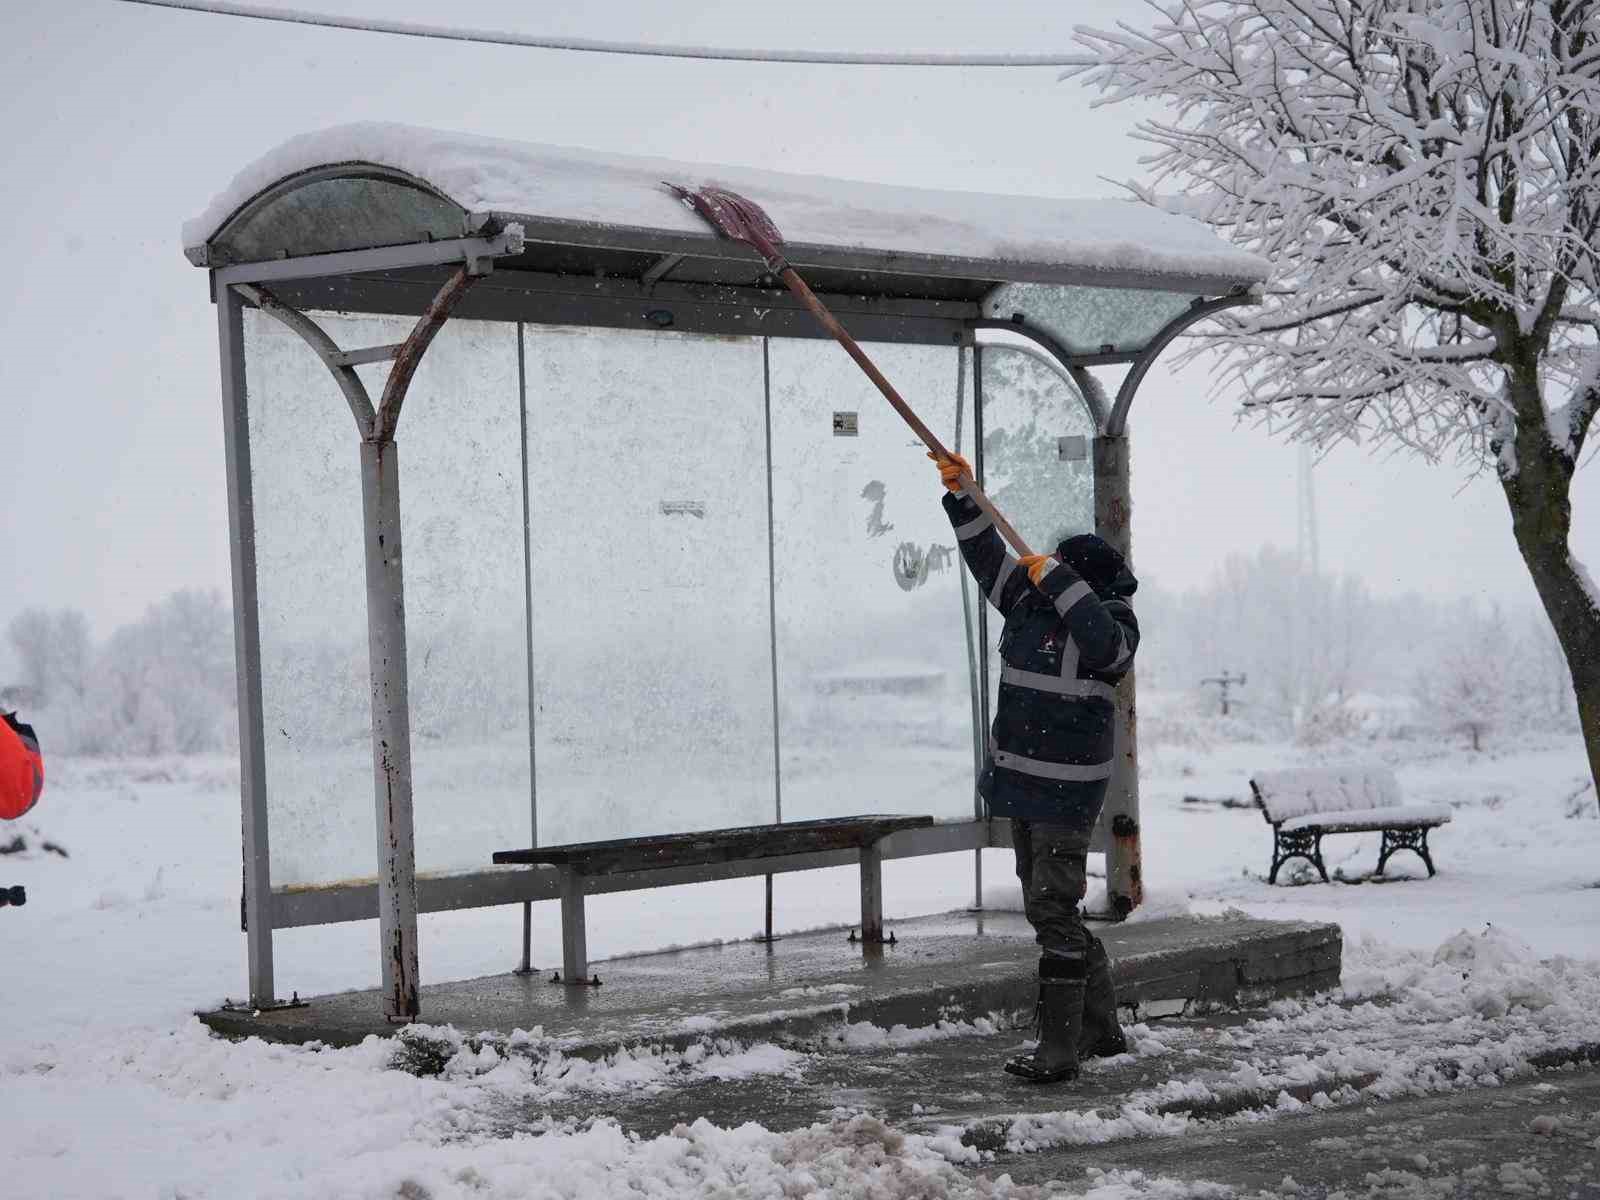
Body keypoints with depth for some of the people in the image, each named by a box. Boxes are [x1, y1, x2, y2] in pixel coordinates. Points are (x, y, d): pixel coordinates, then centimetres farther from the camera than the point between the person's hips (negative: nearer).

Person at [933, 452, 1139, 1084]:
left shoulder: (1112, 622, -13)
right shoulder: (1031, 603, 8)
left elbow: (1102, 640, -35)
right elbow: (989, 557, 15)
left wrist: (1055, 579, -28)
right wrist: (962, 493, 6)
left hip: (1065, 790, -9)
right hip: (1024, 781, 9)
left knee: (1052, 907, -11)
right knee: (1046, 907, 13)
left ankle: (1059, 1048, -7)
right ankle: (1102, 1030, 22)